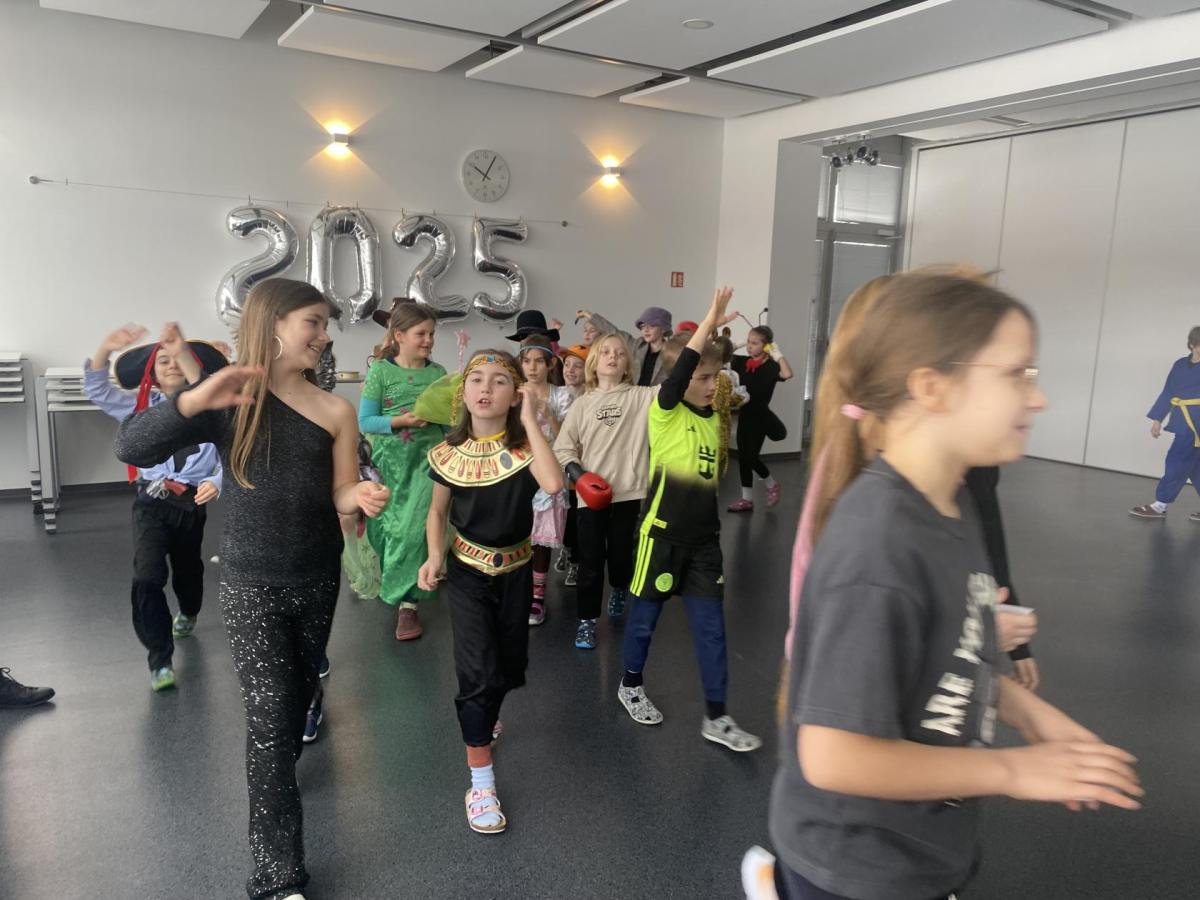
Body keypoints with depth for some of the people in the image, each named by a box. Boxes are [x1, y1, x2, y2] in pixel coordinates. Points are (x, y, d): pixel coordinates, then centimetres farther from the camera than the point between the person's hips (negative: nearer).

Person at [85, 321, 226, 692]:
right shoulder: (141, 405, 4)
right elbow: (97, 390, -5)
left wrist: (216, 483, -26)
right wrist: (106, 348, -20)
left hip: (192, 502, 1)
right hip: (151, 502, 0)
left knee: (187, 569, 22)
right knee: (147, 577, -17)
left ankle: (188, 613, 58)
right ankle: (159, 658, -3)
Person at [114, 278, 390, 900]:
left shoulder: (335, 411, -3)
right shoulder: (230, 402, -9)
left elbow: (339, 497, -2)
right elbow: (132, 449, -18)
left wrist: (364, 497, -25)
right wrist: (193, 399, -33)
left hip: (317, 579, 3)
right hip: (251, 584, -3)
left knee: (298, 696, 21)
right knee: (269, 713, -6)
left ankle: (276, 776, 51)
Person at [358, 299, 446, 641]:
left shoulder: (438, 373, 3)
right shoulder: (380, 371, -4)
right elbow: (365, 422, -5)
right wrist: (402, 421, -19)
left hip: (427, 460, 0)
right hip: (390, 462, 0)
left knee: (414, 528, -9)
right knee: (389, 527, 11)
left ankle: (408, 603, -2)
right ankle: (390, 583, 39)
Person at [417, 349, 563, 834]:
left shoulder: (523, 446, -14)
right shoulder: (449, 452, -10)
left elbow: (553, 484, -35)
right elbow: (438, 510, 3)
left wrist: (530, 420, -30)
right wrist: (434, 555, -14)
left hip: (515, 570, 2)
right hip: (467, 570, -1)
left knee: (510, 666, 17)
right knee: (478, 669, -11)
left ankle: (482, 715, 52)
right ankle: (481, 782, 1)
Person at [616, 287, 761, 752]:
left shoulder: (714, 419, 6)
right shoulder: (665, 413, -11)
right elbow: (677, 373, -32)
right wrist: (708, 324, -35)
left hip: (704, 537, 5)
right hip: (662, 534, -5)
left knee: (711, 626, 6)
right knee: (646, 614, 12)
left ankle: (716, 718, 15)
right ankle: (631, 686, 35)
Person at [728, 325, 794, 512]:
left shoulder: (771, 366, -13)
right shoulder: (742, 362, 2)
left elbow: (787, 374, -34)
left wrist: (778, 354, -23)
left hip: (760, 417, -6)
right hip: (744, 414, 6)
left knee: (750, 456, -4)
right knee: (743, 456, 9)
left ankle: (772, 485, 23)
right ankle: (747, 498, 20)